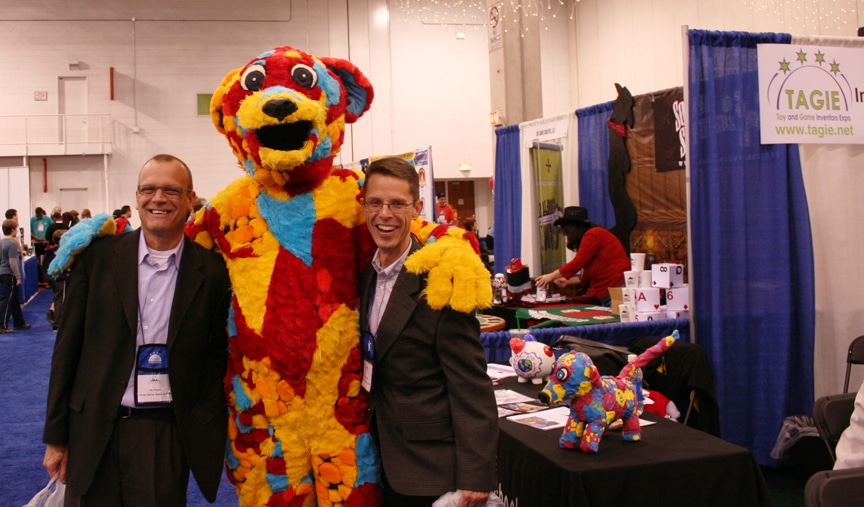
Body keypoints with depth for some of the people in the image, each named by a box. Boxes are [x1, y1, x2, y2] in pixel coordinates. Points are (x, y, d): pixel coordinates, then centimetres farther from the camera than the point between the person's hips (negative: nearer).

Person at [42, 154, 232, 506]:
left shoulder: (211, 270, -2)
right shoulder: (97, 256, 1)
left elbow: (220, 356, 3)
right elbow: (68, 347, 3)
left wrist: (210, 430, -7)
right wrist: (56, 436, 3)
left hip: (168, 434, -1)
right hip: (94, 430, 1)